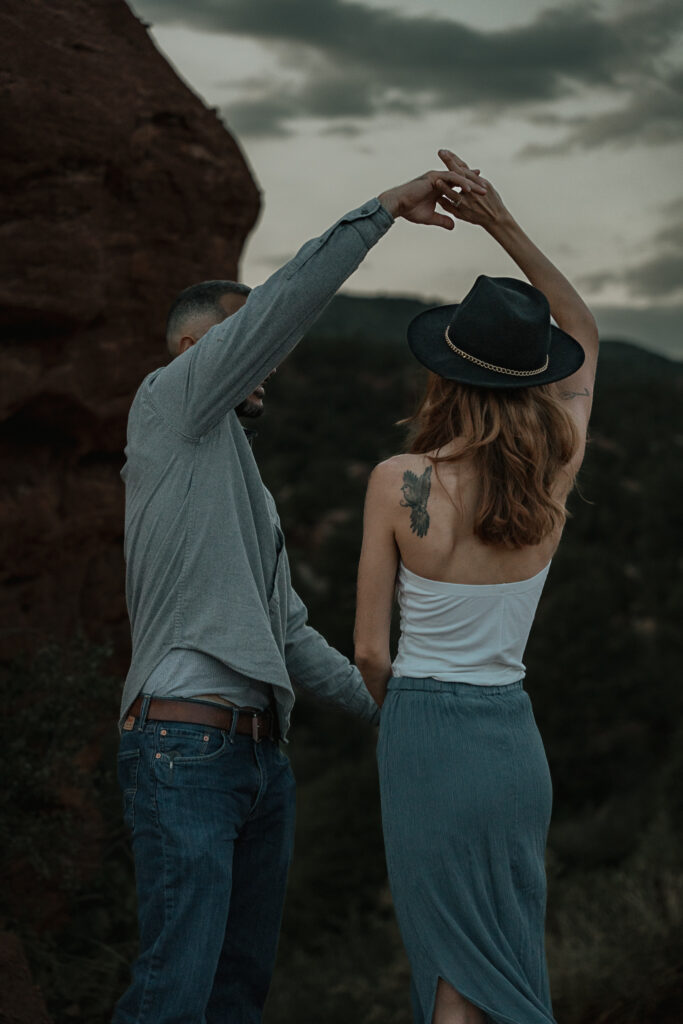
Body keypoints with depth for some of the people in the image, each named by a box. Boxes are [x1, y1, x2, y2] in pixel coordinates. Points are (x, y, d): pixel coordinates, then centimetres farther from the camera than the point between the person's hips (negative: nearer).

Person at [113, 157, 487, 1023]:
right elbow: (281, 306, -13)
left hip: (261, 757, 9)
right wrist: (386, 207, -12)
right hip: (183, 751, -9)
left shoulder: (245, 486, 26)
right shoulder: (166, 408, 1)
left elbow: (291, 634, 26)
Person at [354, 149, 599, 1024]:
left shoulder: (399, 482, -14)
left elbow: (369, 649, -8)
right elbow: (585, 338, 13)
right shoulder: (556, 473, -4)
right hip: (515, 738, 3)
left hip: (425, 737, -3)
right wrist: (503, 226, 8)